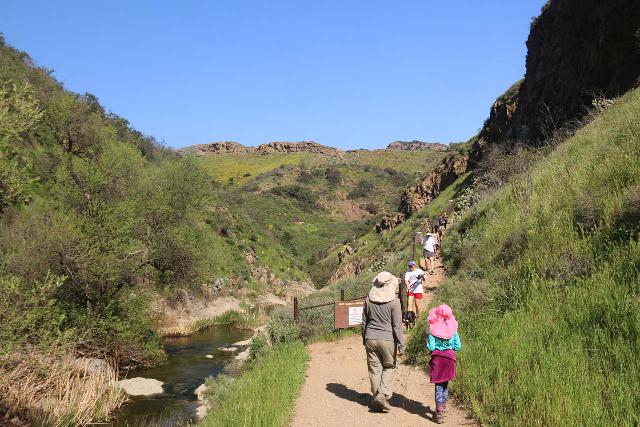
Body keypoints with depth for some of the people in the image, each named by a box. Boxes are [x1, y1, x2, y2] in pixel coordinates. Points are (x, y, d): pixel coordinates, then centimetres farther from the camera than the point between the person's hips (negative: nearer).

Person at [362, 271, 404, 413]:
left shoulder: (368, 299, 1)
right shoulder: (394, 301, -12)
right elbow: (397, 326, -10)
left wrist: (364, 340, 22)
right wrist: (401, 345, -4)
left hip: (370, 339, 3)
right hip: (387, 340, -3)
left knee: (374, 369, 12)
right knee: (389, 368, 14)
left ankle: (376, 398, 18)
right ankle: (383, 395, 0)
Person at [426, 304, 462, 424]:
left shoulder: (432, 331, -12)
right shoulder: (453, 330, -5)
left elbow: (430, 347, -14)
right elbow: (458, 347, -1)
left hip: (437, 359, -2)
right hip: (450, 358, 3)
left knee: (438, 385, 3)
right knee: (445, 383, 22)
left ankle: (439, 412, -4)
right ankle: (443, 406, 35)